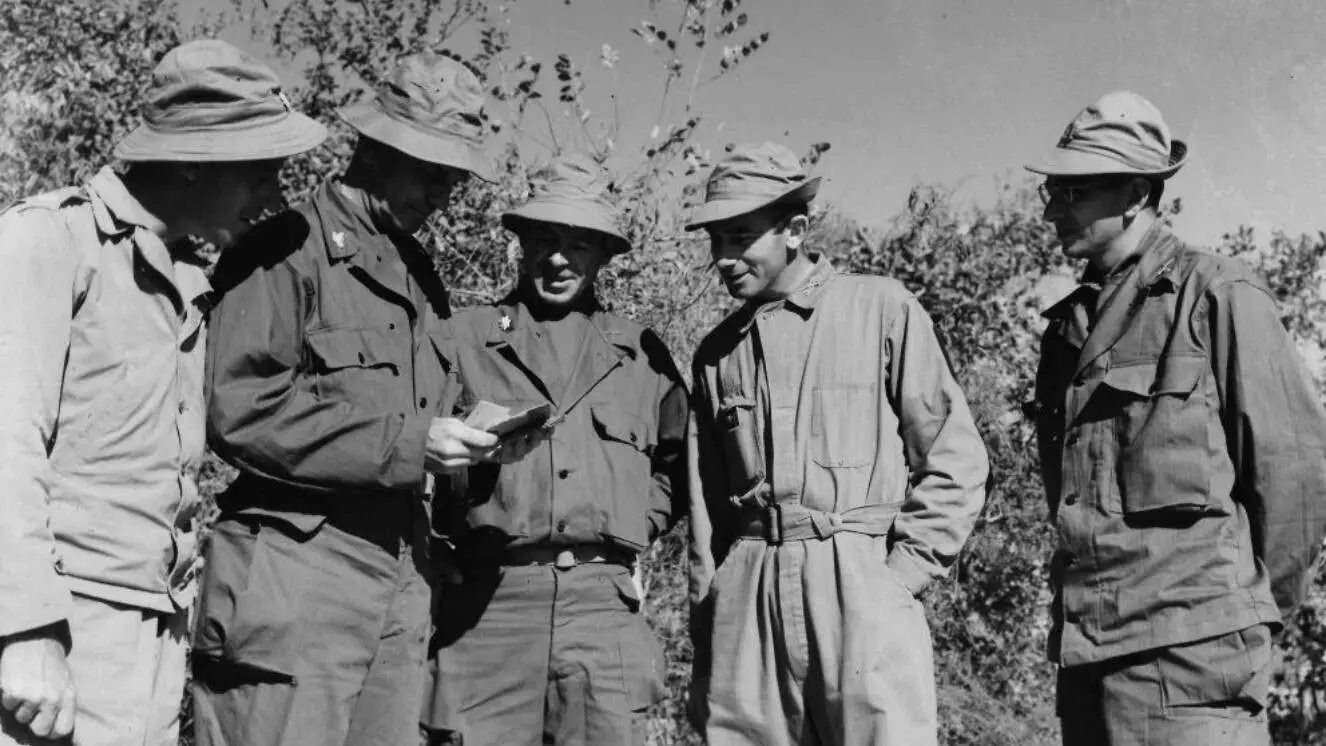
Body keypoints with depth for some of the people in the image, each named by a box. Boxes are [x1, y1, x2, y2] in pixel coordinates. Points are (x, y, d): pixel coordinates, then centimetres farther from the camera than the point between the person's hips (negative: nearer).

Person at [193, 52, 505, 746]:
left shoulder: (418, 272, 18)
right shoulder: (286, 251, -6)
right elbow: (239, 409, -17)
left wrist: (465, 441, 6)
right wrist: (408, 443, -17)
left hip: (400, 595, 7)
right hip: (296, 583, -7)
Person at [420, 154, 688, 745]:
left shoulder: (642, 354, 16)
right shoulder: (463, 336, 9)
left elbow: (676, 468, 23)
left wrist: (633, 529, 10)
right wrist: (469, 449, -7)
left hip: (604, 603, 2)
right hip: (488, 601, -1)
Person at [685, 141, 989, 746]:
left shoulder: (882, 309, 1)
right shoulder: (718, 351, 13)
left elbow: (955, 455, 1)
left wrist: (903, 570, -7)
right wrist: (705, 656, 14)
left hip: (863, 586, -3)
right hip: (748, 597, 4)